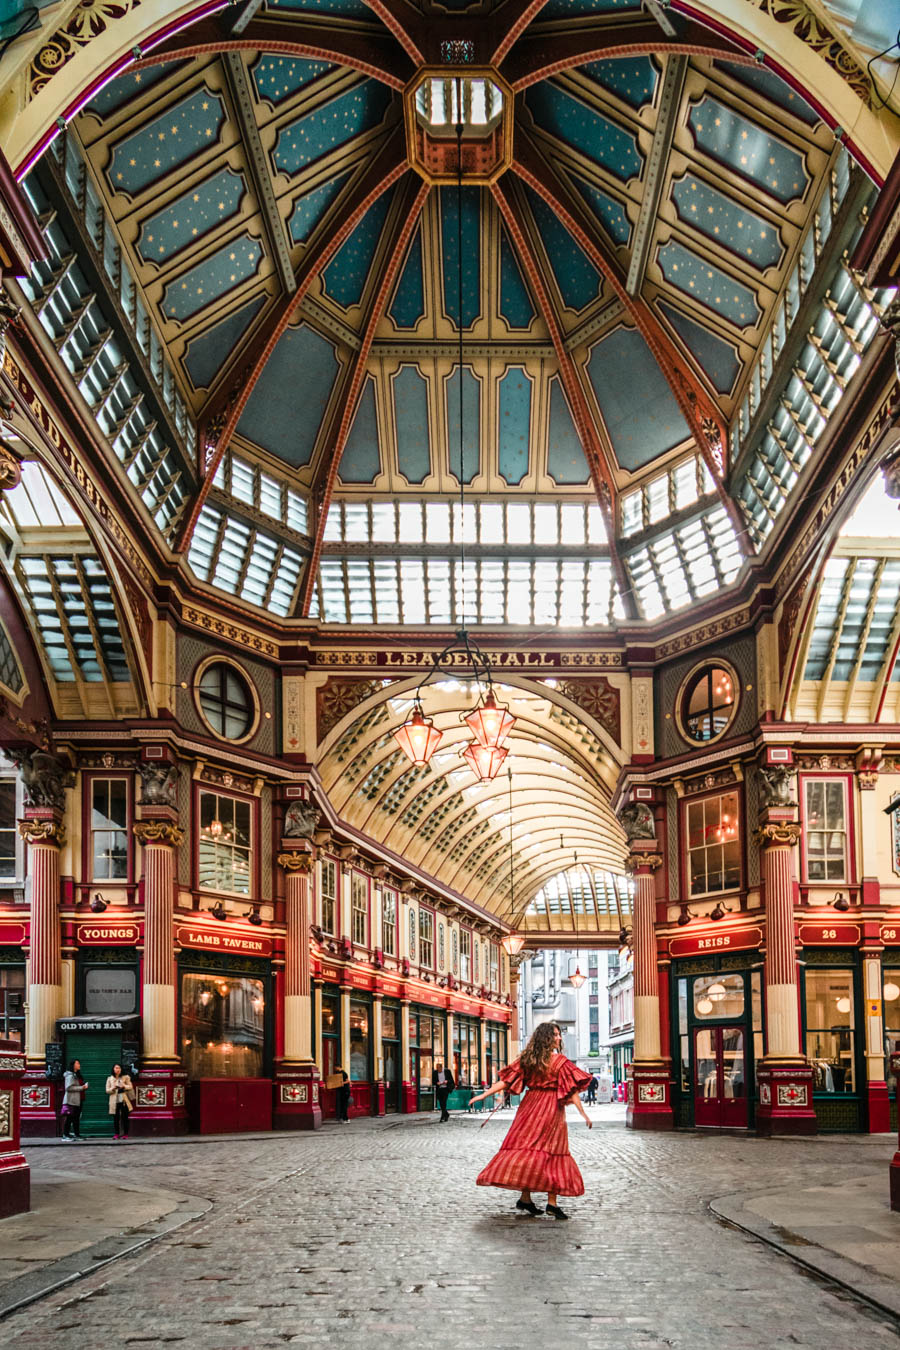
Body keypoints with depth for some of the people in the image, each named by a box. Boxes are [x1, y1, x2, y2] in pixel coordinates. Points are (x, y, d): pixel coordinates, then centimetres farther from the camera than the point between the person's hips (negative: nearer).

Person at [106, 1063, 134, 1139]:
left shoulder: (125, 1077, 10)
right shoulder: (110, 1079, 11)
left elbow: (130, 1087, 5)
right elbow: (107, 1091, 7)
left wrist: (124, 1086, -15)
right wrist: (113, 1088, -13)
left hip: (124, 1101, 0)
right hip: (114, 1101, 0)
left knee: (124, 1118, -3)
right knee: (116, 1118, -3)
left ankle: (125, 1134, 2)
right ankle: (116, 1134, 2)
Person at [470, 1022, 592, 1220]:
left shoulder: (526, 1059, 5)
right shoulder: (560, 1061, -7)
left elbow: (506, 1080, 3)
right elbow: (572, 1090, -9)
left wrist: (484, 1094, 8)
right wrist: (584, 1114, -6)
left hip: (530, 1107, 4)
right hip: (551, 1109, -4)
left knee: (527, 1148, 5)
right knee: (554, 1152, 1)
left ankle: (525, 1198, -2)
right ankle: (552, 1202, -1)